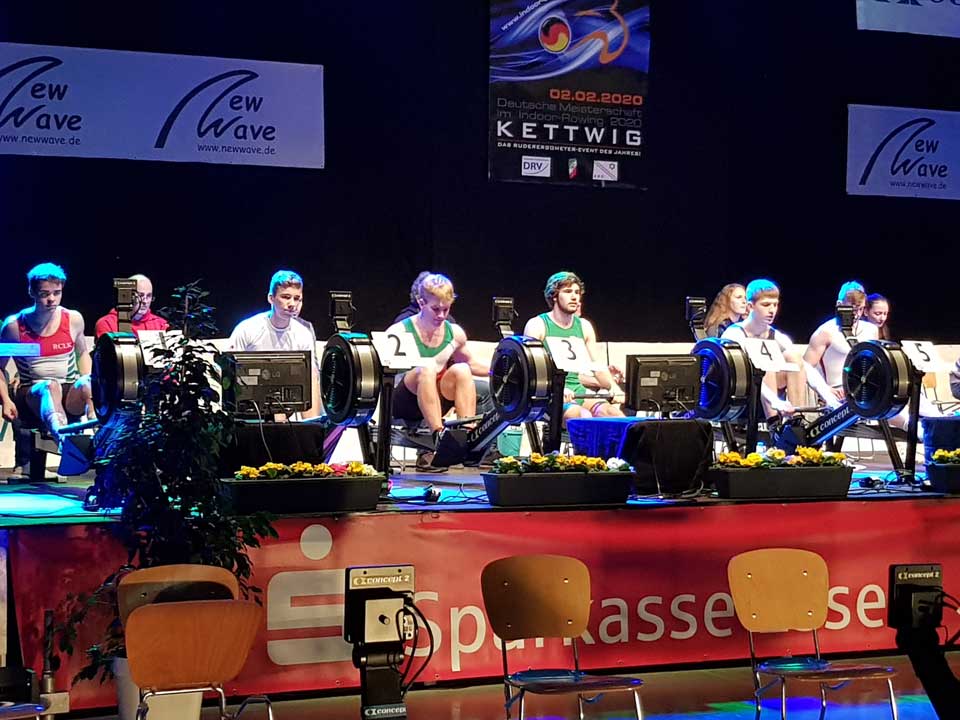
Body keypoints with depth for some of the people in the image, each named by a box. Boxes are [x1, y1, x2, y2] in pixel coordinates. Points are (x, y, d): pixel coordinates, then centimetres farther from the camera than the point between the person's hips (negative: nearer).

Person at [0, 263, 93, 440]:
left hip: (71, 395, 3)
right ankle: (62, 437, -67)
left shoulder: (73, 319, 3)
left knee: (85, 384, -32)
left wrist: (88, 384, 2)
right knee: (50, 386, -38)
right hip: (32, 395, -2)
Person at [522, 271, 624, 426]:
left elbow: (598, 366, 14)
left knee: (614, 414, -24)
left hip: (579, 393, 5)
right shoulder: (537, 326, -1)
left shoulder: (584, 326, 16)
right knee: (584, 416, -34)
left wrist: (612, 386, -8)